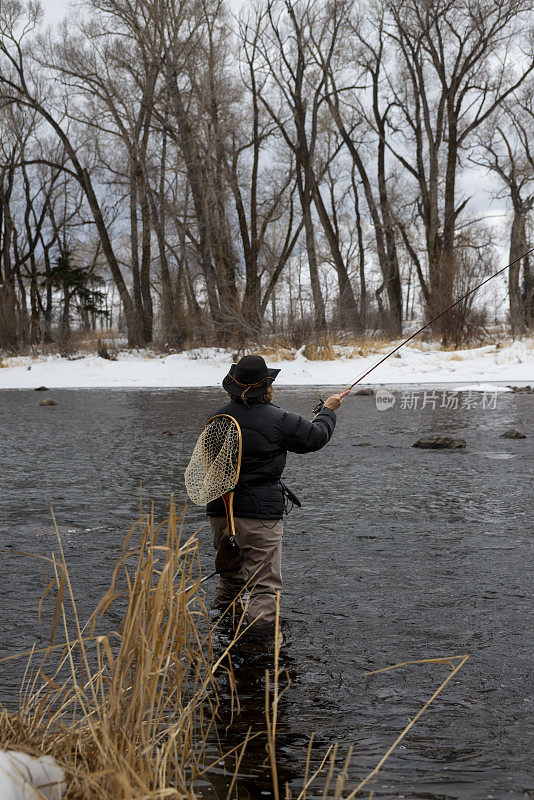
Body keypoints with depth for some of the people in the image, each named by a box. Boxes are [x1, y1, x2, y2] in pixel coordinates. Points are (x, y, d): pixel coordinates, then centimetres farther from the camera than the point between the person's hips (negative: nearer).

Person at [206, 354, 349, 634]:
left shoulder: (217, 416, 6)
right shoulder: (277, 420, -12)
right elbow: (316, 437, 0)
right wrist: (328, 409, 19)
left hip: (219, 509, 7)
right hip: (259, 513, -6)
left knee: (231, 573, 25)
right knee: (265, 582, -2)